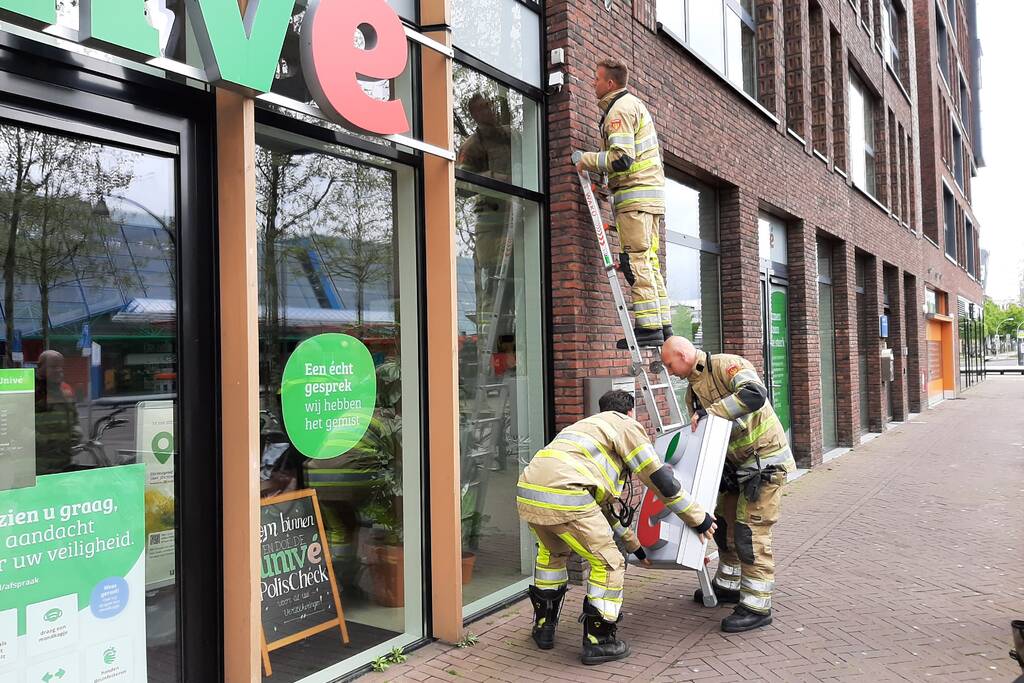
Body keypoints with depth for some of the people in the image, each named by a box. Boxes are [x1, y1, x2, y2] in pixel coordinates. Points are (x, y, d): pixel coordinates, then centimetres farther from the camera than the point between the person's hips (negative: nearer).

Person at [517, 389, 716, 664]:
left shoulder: (590, 426, 38)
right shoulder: (626, 426, 15)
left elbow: (605, 502, 42)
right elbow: (661, 480, 7)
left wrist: (635, 545, 49)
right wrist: (699, 518, 20)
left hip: (527, 494, 9)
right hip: (563, 496, -9)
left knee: (553, 552, 34)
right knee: (608, 563, 9)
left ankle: (543, 627, 38)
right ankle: (598, 641, 16)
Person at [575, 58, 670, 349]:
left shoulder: (619, 109, -8)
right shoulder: (635, 103, 25)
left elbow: (622, 158, -19)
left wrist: (588, 159, -6)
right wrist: (609, 182, 19)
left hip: (635, 195, -10)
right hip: (652, 193, 10)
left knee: (636, 261, -11)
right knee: (649, 262, 9)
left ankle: (648, 328, -12)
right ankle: (663, 326, 10)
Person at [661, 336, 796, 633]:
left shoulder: (726, 365, -17)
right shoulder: (693, 390, 10)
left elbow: (755, 395, -36)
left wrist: (709, 411, -32)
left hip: (765, 461, -9)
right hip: (738, 465, 9)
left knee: (750, 531, -8)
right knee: (725, 523, 16)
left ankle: (757, 607, 1)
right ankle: (729, 586, 34)